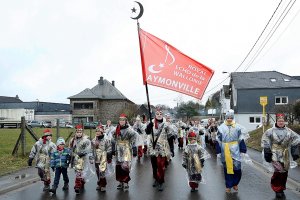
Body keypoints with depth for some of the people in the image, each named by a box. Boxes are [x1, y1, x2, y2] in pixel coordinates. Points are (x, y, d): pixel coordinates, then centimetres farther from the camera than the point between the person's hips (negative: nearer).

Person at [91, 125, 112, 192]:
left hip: (103, 159, -6)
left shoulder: (106, 140, -8)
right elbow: (92, 150, 17)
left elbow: (109, 149, -5)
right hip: (96, 159, 6)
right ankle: (99, 184, 28)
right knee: (98, 172, 13)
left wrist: (109, 158, -6)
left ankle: (103, 185, -2)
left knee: (102, 171, -14)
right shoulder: (94, 140, 8)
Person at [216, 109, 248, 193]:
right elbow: (219, 141, 3)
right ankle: (228, 185, 20)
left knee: (237, 168, -1)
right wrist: (219, 151, 2)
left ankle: (235, 183, 23)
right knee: (227, 168, 7)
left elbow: (241, 139, 3)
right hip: (225, 151, 0)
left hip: (235, 150, 0)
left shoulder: (237, 127, 1)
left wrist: (242, 150, 1)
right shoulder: (221, 127, 1)